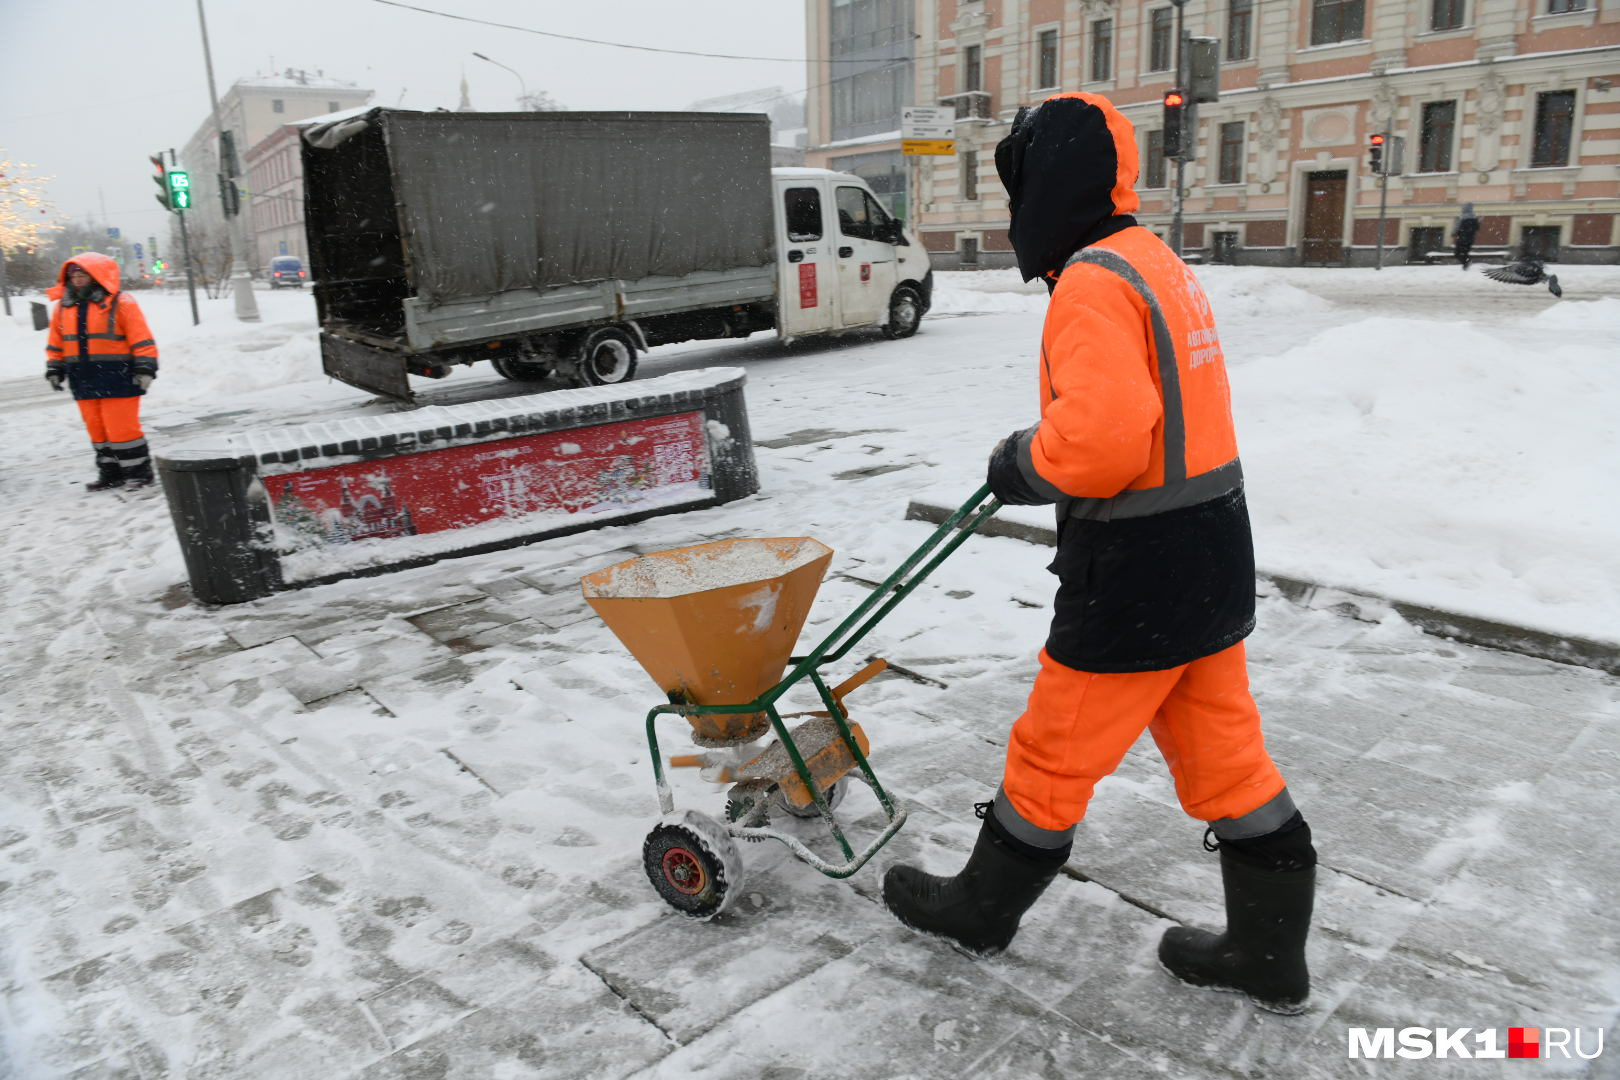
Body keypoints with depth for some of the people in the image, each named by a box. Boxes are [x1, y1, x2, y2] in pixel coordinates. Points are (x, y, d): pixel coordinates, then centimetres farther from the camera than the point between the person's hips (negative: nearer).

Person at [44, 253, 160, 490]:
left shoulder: (120, 303, -7)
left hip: (117, 378, -6)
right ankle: (110, 473, 20)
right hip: (84, 380, 6)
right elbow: (56, 343, 19)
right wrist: (54, 369, 14)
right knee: (97, 430, 11)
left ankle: (138, 472, 5)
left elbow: (142, 340, -9)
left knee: (122, 427, -6)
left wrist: (145, 368, -14)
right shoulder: (63, 307, 12)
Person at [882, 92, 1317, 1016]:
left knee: (1054, 756, 8)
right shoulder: (1157, 261, 14)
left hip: (1138, 576, -9)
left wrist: (1026, 464, -12)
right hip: (1213, 557, 10)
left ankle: (982, 910, 29)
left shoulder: (1093, 282, -18)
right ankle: (1269, 952, 31)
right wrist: (1039, 452, 19)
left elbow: (1102, 438, -30)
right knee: (1225, 757, 17)